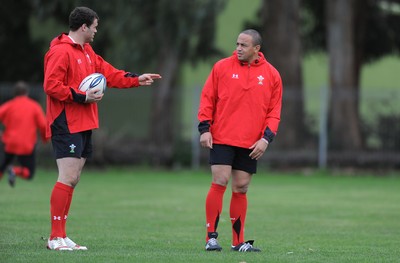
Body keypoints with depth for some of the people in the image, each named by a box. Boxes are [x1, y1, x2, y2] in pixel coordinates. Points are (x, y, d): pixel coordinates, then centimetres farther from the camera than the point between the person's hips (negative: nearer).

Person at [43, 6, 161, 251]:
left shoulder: (87, 52, 19)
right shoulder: (61, 51, -12)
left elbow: (109, 73, 26)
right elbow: (51, 85, -19)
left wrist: (136, 79, 21)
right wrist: (82, 97, -18)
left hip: (83, 126, 10)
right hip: (66, 125, -10)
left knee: (72, 180, 9)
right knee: (68, 178, -13)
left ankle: (61, 235, 12)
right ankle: (56, 237, -10)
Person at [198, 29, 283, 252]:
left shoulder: (272, 75, 4)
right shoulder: (222, 67, 2)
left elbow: (274, 112, 6)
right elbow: (207, 99, 4)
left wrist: (266, 138, -5)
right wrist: (204, 128, -4)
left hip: (251, 144, 2)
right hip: (221, 138, -2)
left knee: (241, 189, 5)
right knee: (220, 183, -10)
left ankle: (239, 241, 12)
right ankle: (211, 237, -4)